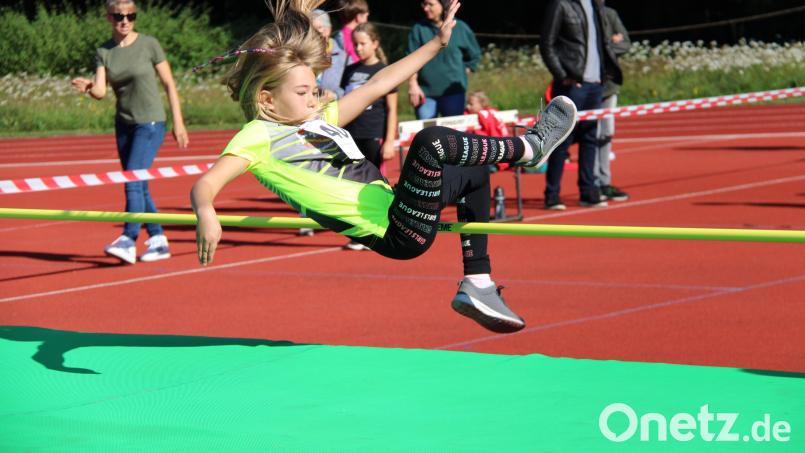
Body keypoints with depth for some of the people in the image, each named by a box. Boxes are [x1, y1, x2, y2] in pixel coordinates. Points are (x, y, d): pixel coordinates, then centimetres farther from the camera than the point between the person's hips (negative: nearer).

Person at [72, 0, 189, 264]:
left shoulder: (149, 45, -7)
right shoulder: (104, 52, 3)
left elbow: (169, 84, -2)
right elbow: (101, 91, -8)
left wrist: (178, 123, -3)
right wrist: (88, 88, -32)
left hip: (150, 123, -5)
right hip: (124, 124, 5)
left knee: (133, 181, -17)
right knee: (139, 187, 8)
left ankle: (128, 241, -20)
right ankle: (158, 241, 17)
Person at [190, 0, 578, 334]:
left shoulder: (319, 121, 17)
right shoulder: (258, 137, -6)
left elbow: (377, 86, 22)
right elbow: (206, 184, -20)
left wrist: (438, 42, 23)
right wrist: (206, 215, -44)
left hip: (395, 210, 10)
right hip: (396, 235, -10)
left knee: (473, 172, 27)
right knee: (433, 141, -26)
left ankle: (476, 285, 19)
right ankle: (529, 147, 0)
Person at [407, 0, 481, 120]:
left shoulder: (460, 28, 1)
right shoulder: (419, 29, 0)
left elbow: (474, 56, 14)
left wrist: (461, 72, 7)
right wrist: (413, 85, -12)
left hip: (453, 91, 0)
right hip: (425, 92, 0)